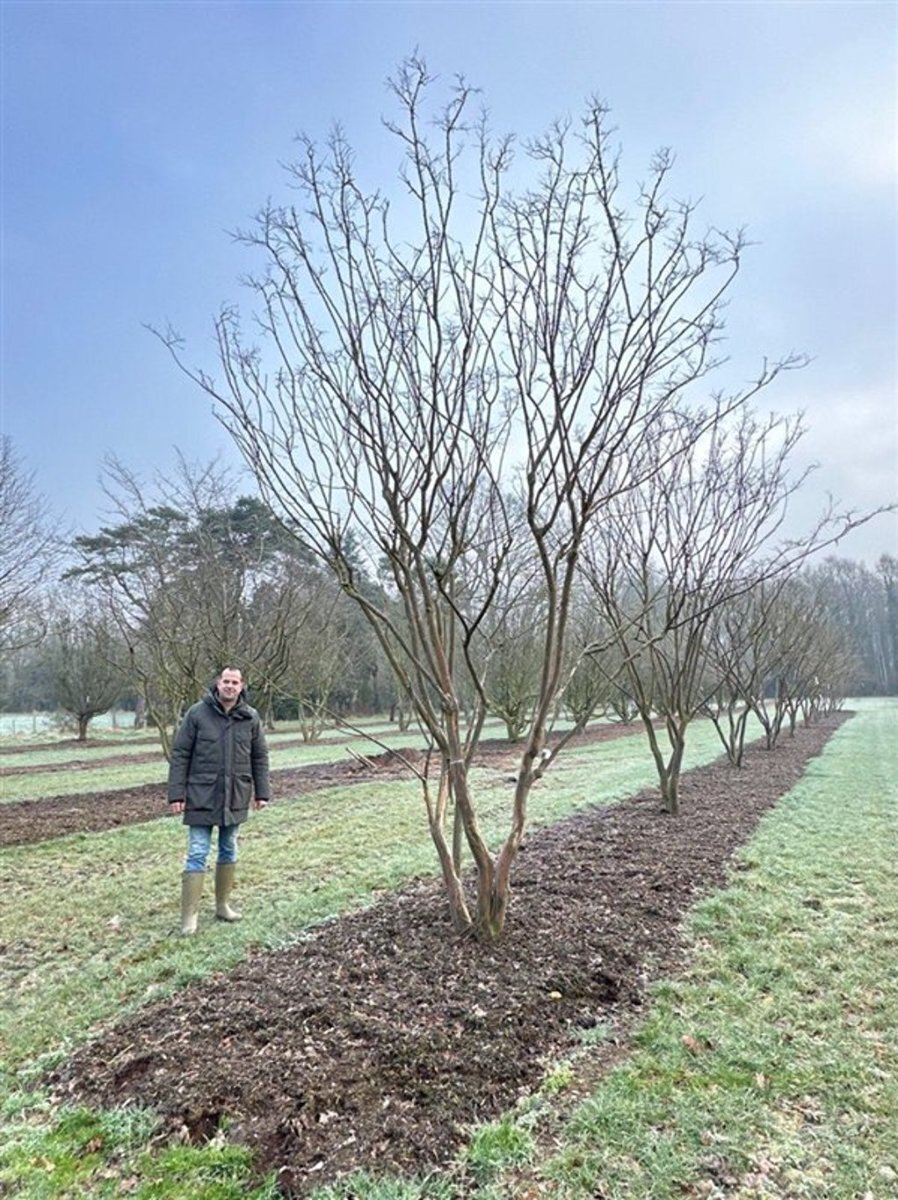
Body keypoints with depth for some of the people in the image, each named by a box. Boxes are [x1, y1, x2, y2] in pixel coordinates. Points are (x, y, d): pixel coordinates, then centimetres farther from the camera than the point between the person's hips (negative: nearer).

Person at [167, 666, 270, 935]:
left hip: (236, 799, 3)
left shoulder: (251, 718, 0)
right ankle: (189, 914, 10)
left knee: (229, 852, 14)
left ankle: (223, 904, 28)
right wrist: (176, 793, -9)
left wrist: (261, 792, 5)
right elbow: (179, 755, -6)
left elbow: (260, 758, 7)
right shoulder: (197, 713, -8)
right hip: (202, 797, -3)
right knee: (197, 855, 1)